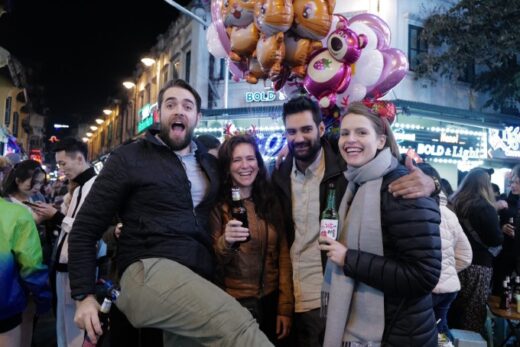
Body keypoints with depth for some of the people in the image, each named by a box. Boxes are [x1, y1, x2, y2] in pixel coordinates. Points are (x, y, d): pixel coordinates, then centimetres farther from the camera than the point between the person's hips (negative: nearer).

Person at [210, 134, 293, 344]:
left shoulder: (271, 201, 2)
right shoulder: (216, 205, -7)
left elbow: (283, 255, 2)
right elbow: (211, 263, -9)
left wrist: (285, 307, -3)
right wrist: (226, 243, -30)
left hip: (271, 300, 3)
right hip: (235, 303, -3)